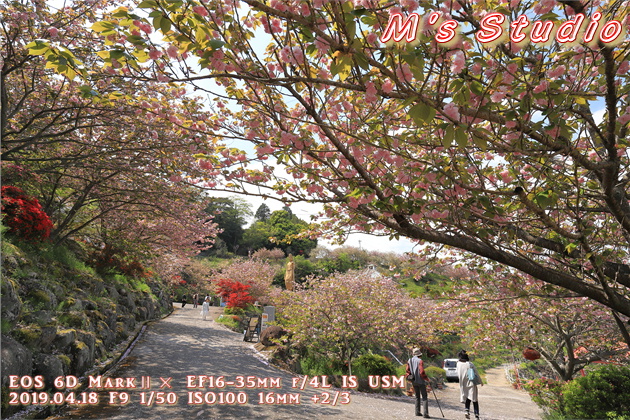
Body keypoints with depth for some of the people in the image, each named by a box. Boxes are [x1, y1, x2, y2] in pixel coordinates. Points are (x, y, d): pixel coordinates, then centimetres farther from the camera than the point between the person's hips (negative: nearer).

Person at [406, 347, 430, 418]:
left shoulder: (409, 361, 5)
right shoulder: (420, 361, -14)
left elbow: (408, 371, 7)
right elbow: (422, 372, -20)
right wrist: (427, 379, -9)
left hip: (414, 382, 6)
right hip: (421, 381, -6)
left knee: (417, 397, 17)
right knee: (424, 397, -1)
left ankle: (417, 412, 16)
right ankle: (425, 414, -7)